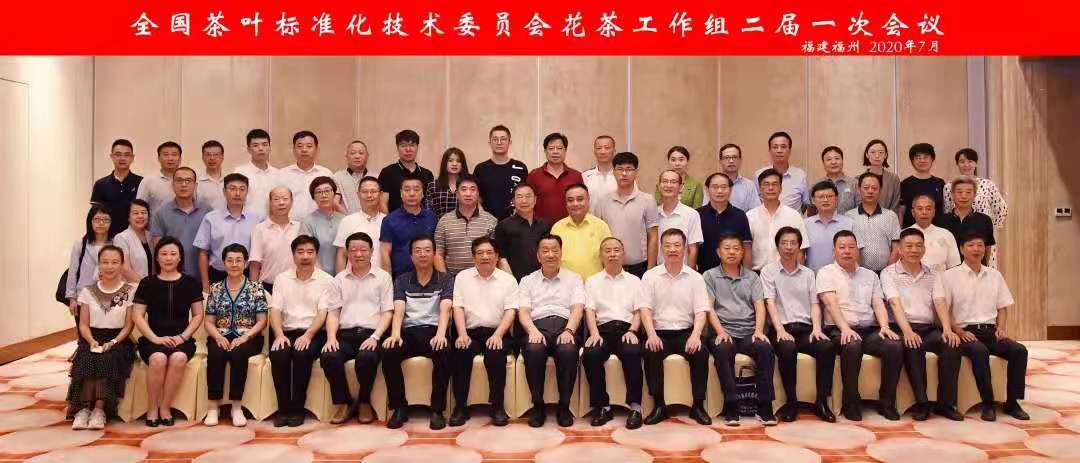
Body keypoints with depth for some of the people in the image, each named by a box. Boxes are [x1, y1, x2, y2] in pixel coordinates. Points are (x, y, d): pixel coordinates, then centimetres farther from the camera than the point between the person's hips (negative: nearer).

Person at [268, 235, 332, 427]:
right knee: (278, 354, -29)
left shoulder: (326, 280, 4)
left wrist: (308, 335, -21)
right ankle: (283, 408, -18)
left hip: (313, 333, -2)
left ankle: (297, 408, -19)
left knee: (302, 354, -33)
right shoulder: (282, 279, 12)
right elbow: (275, 311, 4)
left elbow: (323, 314, -5)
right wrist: (279, 334, -14)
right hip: (287, 332, 2)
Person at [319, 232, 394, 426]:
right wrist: (331, 337, -7)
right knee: (328, 357, -29)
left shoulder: (383, 277, 11)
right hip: (345, 333, 2)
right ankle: (343, 402, -8)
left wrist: (375, 337, -12)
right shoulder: (339, 279, 18)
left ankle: (364, 402, -8)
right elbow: (333, 312, 11)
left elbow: (387, 313, 4)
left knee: (366, 357, -34)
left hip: (371, 333, -2)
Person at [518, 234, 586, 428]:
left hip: (565, 326, 0)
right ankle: (538, 405, -17)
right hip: (538, 326, 1)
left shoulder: (573, 279, 20)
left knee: (568, 350, -35)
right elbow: (523, 311, 8)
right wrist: (533, 331, -13)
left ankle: (564, 407, -17)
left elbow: (578, 308, 5)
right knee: (534, 350, -34)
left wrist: (569, 330, -15)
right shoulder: (528, 281, 22)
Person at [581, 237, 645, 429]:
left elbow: (639, 311, 11)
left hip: (626, 328, 0)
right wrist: (594, 333, -12)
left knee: (632, 353, -34)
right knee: (590, 354, -31)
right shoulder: (592, 281, 19)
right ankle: (601, 406, -19)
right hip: (602, 329, 1)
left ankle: (635, 406, -25)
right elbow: (589, 310, 6)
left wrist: (632, 331, -9)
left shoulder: (634, 280, 20)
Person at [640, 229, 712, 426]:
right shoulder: (650, 276, 6)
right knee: (651, 353, -31)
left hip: (686, 331, 1)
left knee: (701, 352, -28)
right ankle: (659, 405, -17)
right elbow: (645, 309, -1)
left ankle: (698, 405, -13)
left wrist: (695, 335, -18)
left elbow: (701, 312, 0)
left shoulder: (695, 278, 8)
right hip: (659, 332, 0)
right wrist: (651, 334, -18)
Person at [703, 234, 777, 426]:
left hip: (749, 331, 2)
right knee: (723, 350, -35)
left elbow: (759, 306, 8)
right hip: (724, 331, -2)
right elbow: (709, 308, 3)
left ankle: (765, 407, -24)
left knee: (765, 348, -30)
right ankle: (731, 407, -30)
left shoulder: (752, 277, 20)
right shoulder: (710, 276, 13)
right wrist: (720, 331, -12)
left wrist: (759, 330, -10)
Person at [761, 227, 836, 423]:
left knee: (827, 347, -27)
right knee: (787, 349, -35)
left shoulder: (808, 273, 19)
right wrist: (780, 330, -17)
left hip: (805, 328, 3)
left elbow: (814, 304, 12)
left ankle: (821, 401, -17)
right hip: (782, 328, -3)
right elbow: (770, 303, -3)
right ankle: (792, 402, -20)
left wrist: (816, 328, -6)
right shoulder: (768, 271, 8)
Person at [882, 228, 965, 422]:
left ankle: (945, 403, -19)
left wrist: (947, 329, -16)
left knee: (952, 344, -26)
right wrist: (907, 331, -26)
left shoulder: (933, 275, 17)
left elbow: (940, 303, 2)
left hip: (928, 329, 4)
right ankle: (922, 403, -25)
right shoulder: (889, 273, 4)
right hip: (902, 329, -4)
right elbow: (896, 304, -10)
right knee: (913, 347, -35)